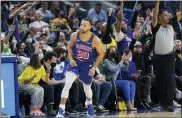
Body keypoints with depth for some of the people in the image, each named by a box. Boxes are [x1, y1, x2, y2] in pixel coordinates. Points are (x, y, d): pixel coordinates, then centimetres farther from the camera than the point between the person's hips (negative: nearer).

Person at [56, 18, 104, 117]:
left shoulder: (95, 40, -21)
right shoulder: (74, 36, -15)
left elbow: (101, 54, -6)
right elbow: (70, 46, 5)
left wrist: (94, 67, -11)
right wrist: (71, 59, -8)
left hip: (88, 66, 0)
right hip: (75, 63, 0)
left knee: (87, 88, 18)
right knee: (67, 84, -21)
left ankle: (89, 104, 52)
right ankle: (61, 109, -18)